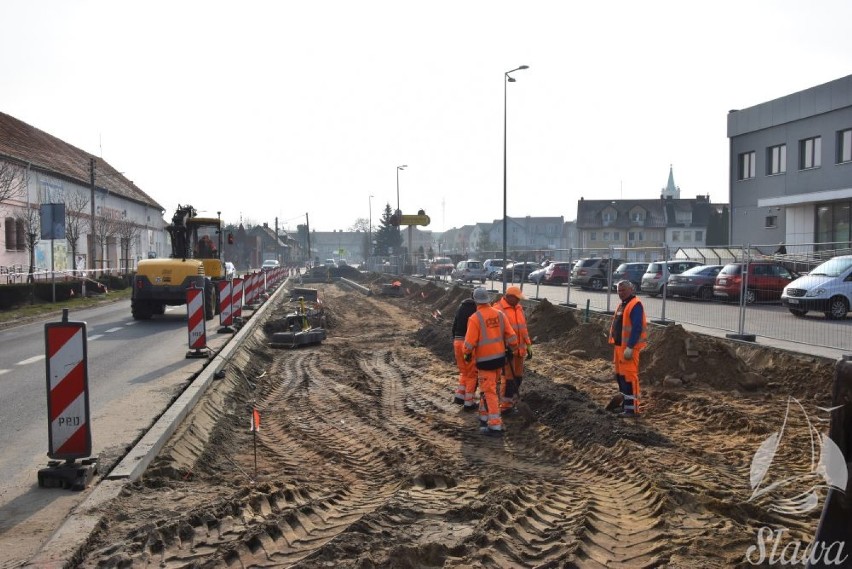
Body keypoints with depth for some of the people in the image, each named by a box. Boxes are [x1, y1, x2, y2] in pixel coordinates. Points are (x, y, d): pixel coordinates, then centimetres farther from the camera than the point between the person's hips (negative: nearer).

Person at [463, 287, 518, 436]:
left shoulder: (475, 318, -16)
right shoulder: (499, 314, 0)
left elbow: (470, 342, -15)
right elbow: (510, 336, 2)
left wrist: (466, 354, 5)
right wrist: (513, 347, 21)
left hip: (485, 360, -6)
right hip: (500, 357, 6)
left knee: (489, 392, -1)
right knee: (487, 388, 22)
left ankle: (495, 426, -2)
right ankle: (485, 417, 34)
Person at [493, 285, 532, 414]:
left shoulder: (519, 308, 12)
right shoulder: (498, 309, -12)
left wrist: (528, 346, 17)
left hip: (519, 349, 7)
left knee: (518, 376, 14)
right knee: (508, 377, -5)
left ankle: (512, 400, 28)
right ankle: (505, 405, 4)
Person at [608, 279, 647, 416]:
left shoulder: (635, 305, -13)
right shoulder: (622, 305, 17)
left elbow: (637, 328, -21)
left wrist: (630, 348, -25)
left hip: (629, 347, -10)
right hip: (619, 346, 10)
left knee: (629, 376, -10)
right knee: (620, 375, 15)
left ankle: (632, 408, -7)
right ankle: (625, 404, 25)